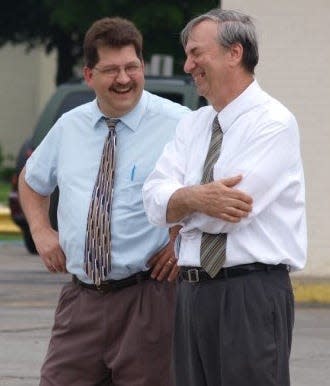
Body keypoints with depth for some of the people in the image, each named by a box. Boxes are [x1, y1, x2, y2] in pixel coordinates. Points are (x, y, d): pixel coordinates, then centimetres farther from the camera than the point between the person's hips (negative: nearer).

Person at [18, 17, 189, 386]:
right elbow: (31, 181, 29)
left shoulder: (178, 124, -6)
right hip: (81, 298, 5)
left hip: (147, 296, -4)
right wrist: (41, 231, 12)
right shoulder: (69, 127, 11)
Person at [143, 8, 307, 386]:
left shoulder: (273, 123, -8)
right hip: (192, 293, 7)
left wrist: (180, 202, 1)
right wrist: (196, 198, -19)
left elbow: (228, 211, -17)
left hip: (252, 294, -7)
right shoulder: (192, 125, 15)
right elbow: (156, 200, 2)